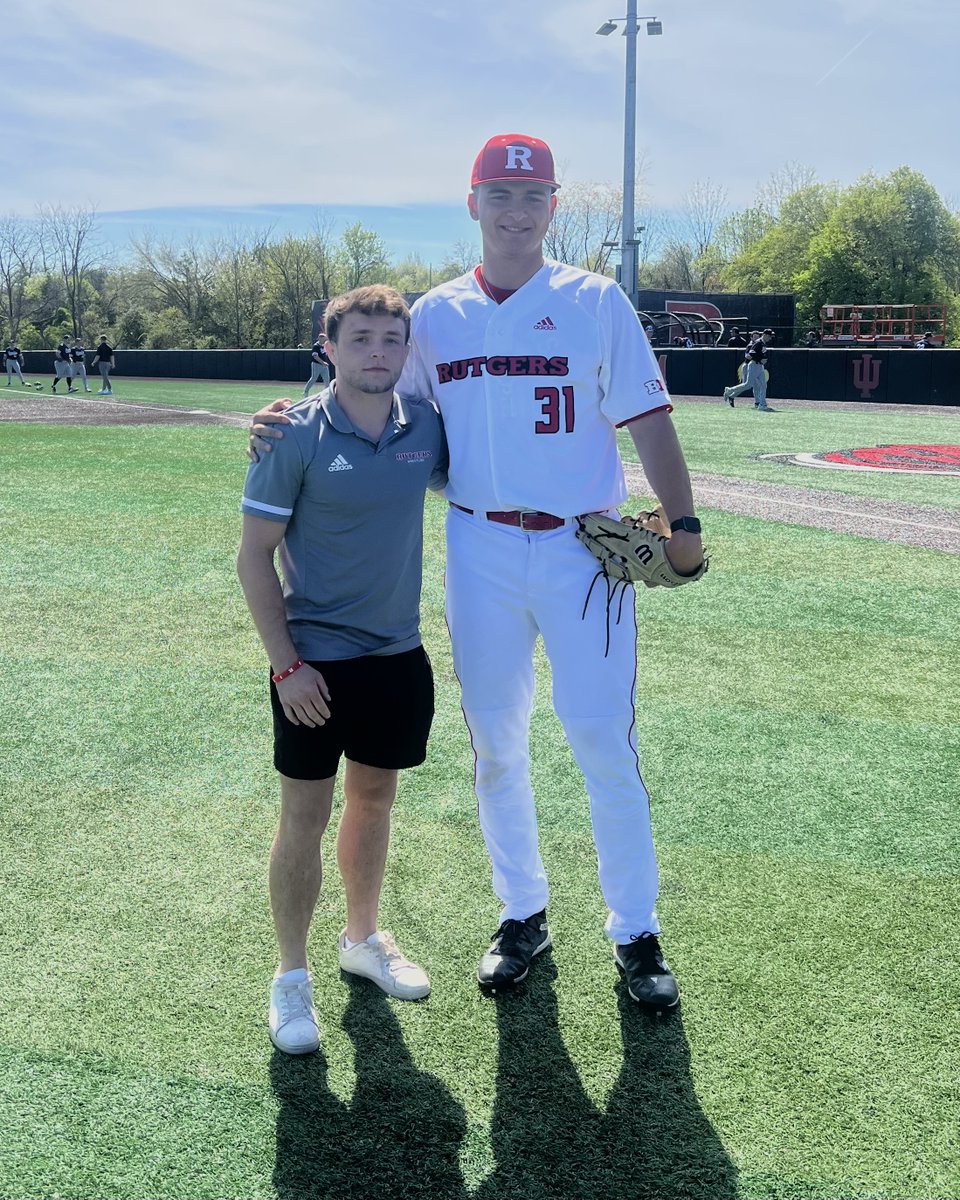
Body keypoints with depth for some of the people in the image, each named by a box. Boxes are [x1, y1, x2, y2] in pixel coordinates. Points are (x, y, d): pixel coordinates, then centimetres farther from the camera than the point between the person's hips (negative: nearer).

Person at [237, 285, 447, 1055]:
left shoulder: (426, 429, 0)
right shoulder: (296, 437, -13)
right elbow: (255, 557, -10)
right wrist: (286, 664, -14)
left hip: (398, 657, 5)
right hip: (315, 664, -4)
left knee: (374, 802, 18)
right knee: (305, 819, 3)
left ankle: (363, 939, 38)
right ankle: (291, 977, 20)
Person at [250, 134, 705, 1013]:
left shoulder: (596, 302, 0)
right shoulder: (435, 315, 8)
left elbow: (648, 422, -1)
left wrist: (683, 524, -8)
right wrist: (288, 420, -4)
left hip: (582, 549, -3)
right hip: (479, 550, 3)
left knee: (604, 742, -1)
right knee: (495, 743, 10)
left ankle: (635, 932, 16)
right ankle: (524, 916, 28)